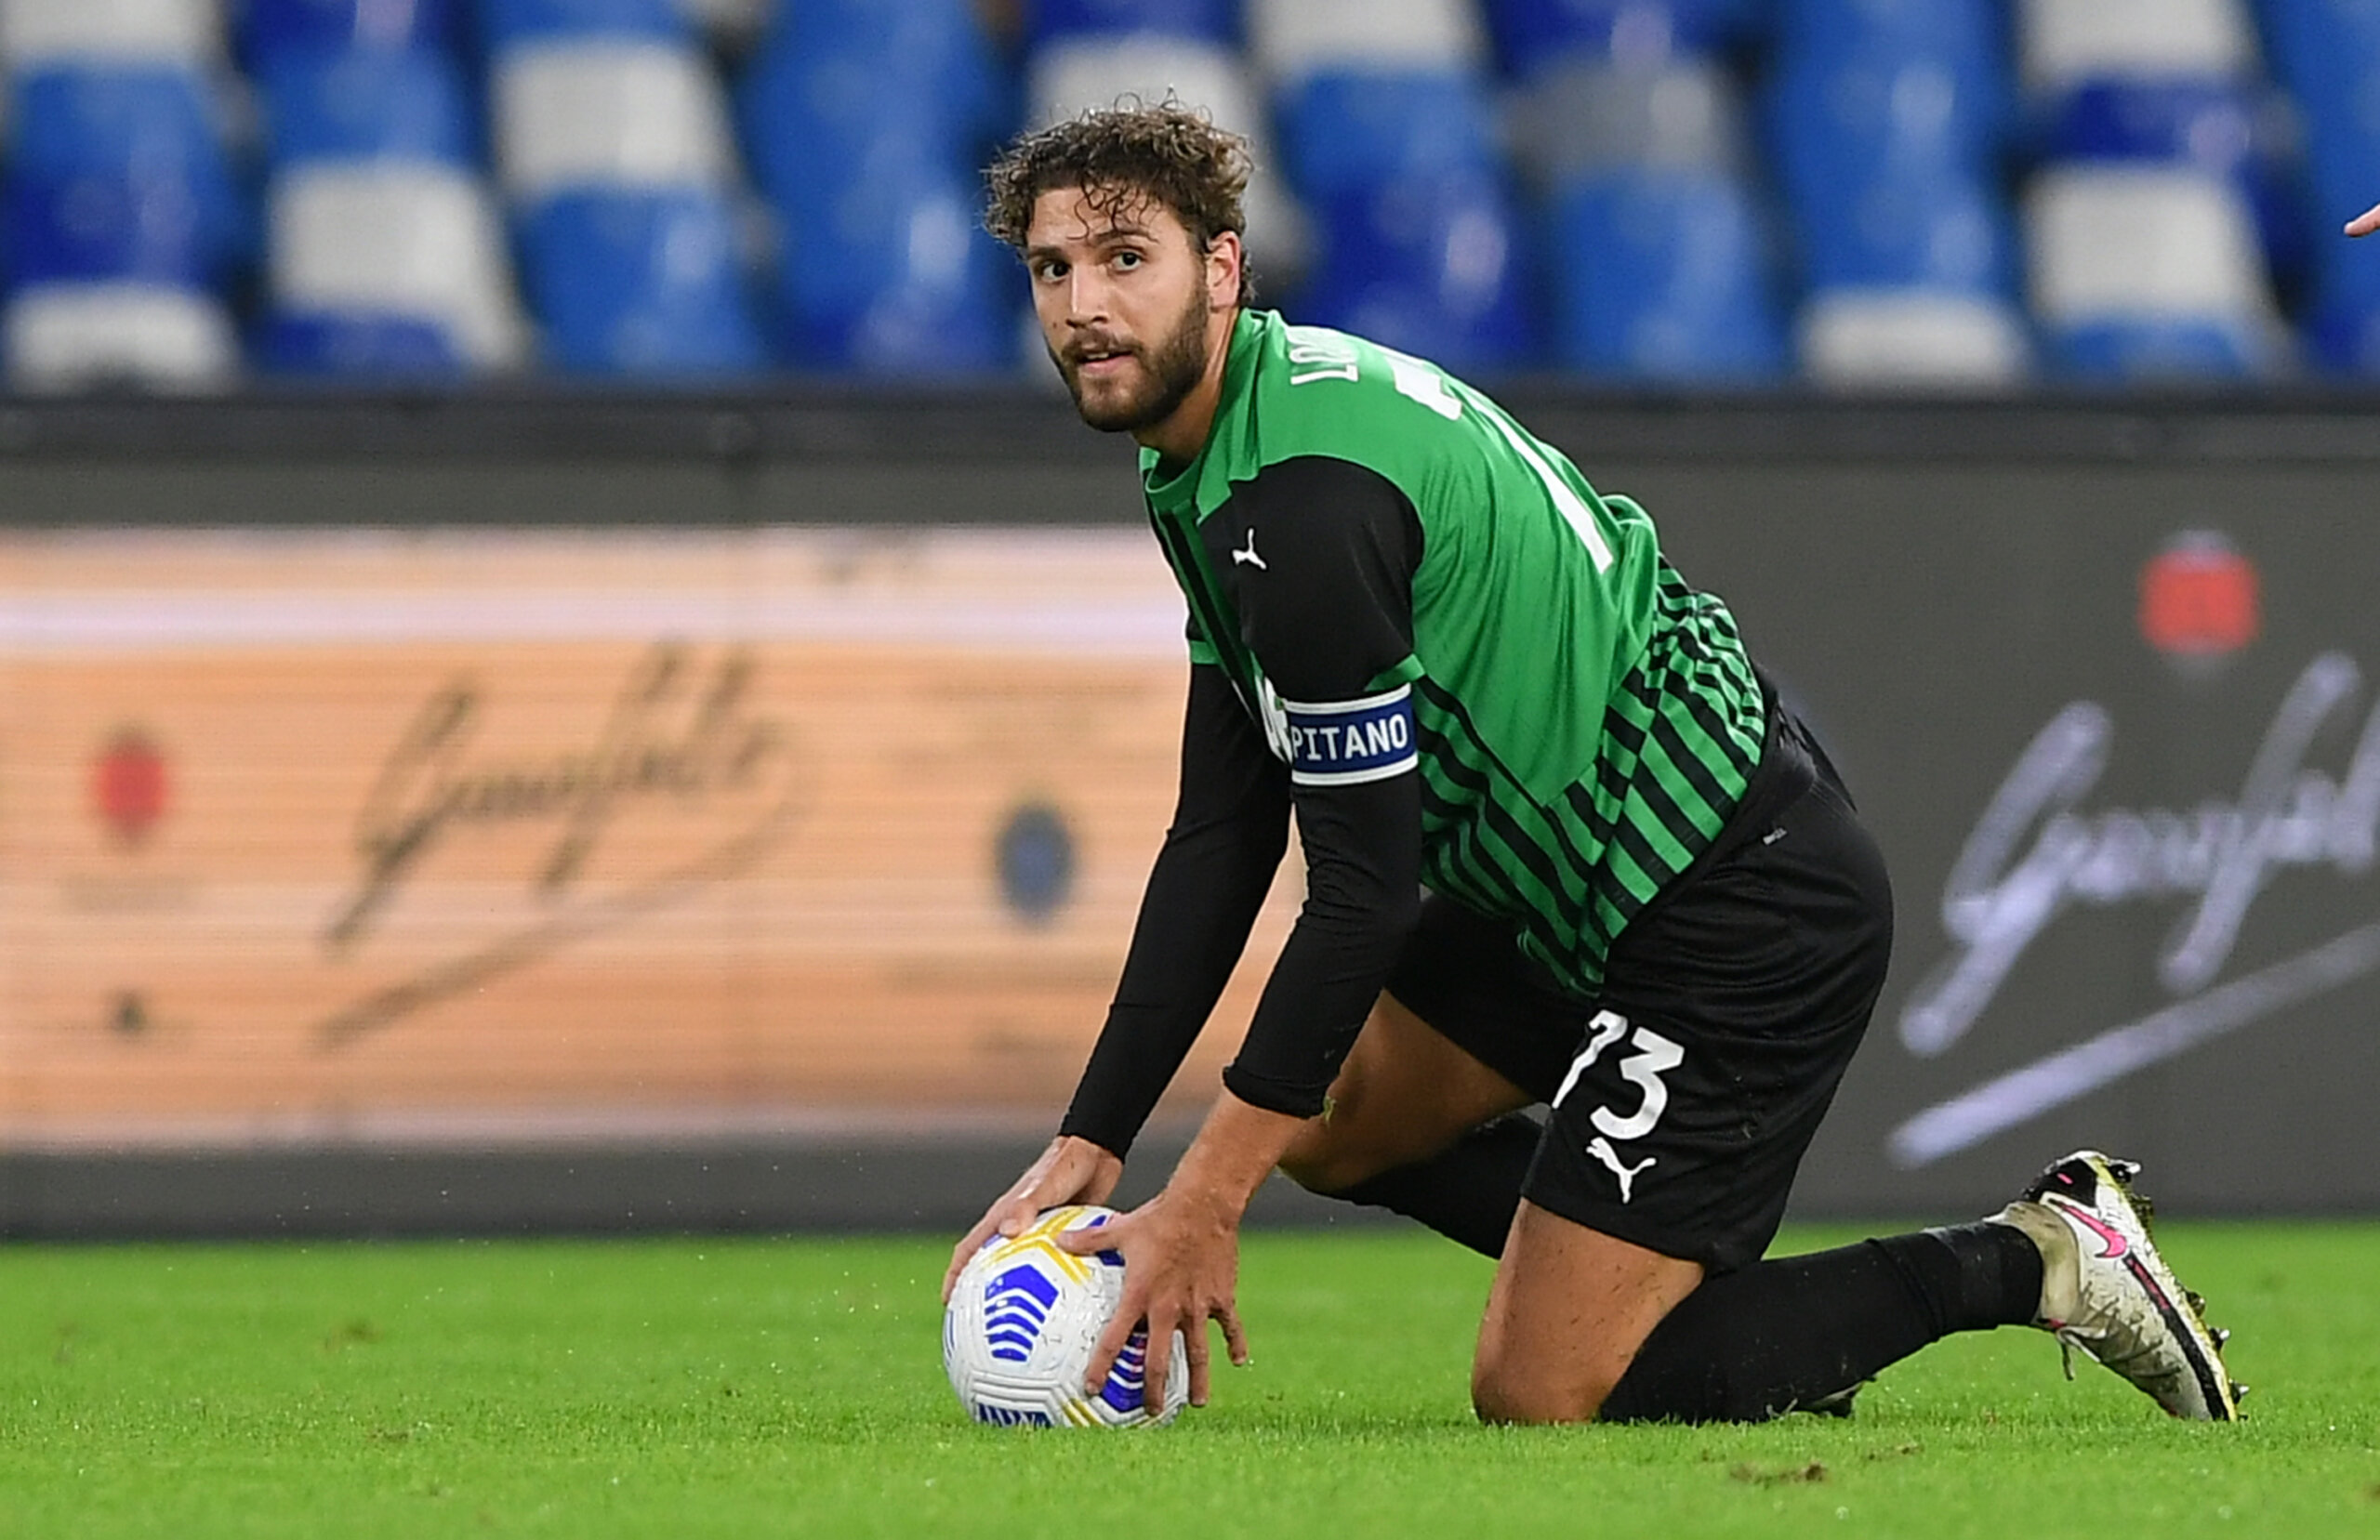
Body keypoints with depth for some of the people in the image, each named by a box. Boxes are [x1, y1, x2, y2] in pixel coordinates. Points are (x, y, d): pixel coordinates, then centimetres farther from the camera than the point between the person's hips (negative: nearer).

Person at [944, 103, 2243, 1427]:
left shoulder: (1301, 500, -24)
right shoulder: (1214, 466, 8)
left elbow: (1365, 892, -23)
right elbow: (1220, 841, 10)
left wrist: (1206, 1200, -18)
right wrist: (1091, 1142, 4)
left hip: (1741, 909, -11)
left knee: (1541, 1398, -10)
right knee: (1331, 1125, 23)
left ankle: (2033, 1263, -2)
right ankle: (1754, 1306, 21)